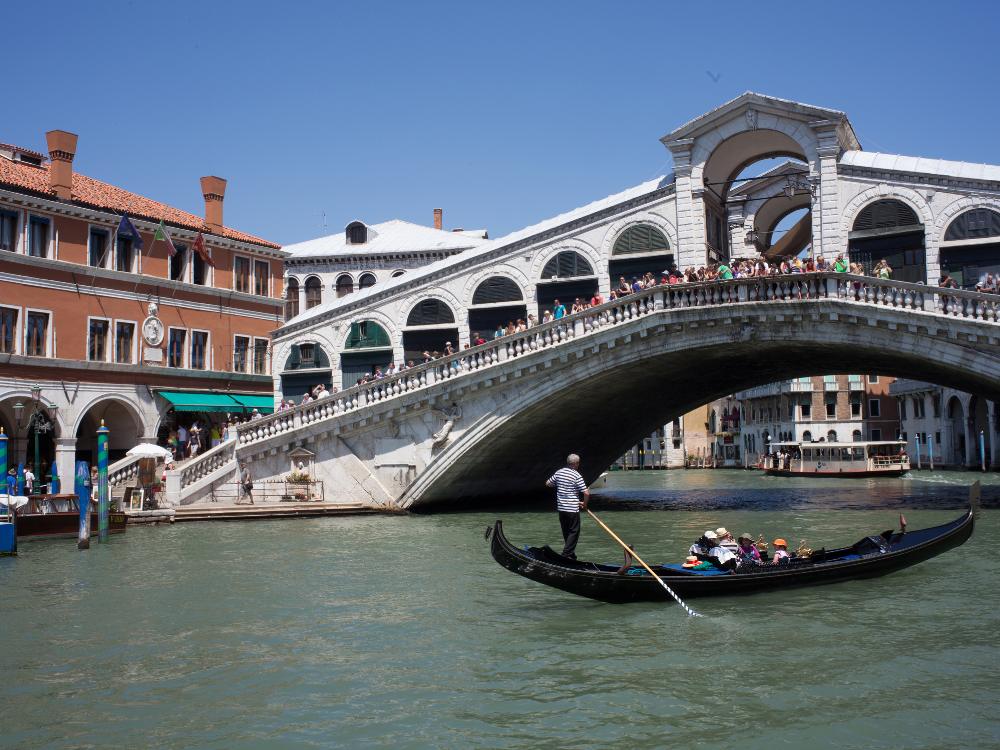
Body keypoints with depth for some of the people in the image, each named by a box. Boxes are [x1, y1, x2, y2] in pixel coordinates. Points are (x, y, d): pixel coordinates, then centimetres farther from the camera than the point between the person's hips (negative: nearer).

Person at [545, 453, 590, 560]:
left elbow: (548, 484, 15)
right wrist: (584, 504, -2)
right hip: (573, 508, -7)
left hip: (561, 508, 7)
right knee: (574, 532, 2)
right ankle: (566, 554, -4)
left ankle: (570, 553, 25)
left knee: (566, 532, 17)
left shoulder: (559, 472, 3)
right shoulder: (577, 476, -15)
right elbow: (586, 493, -18)